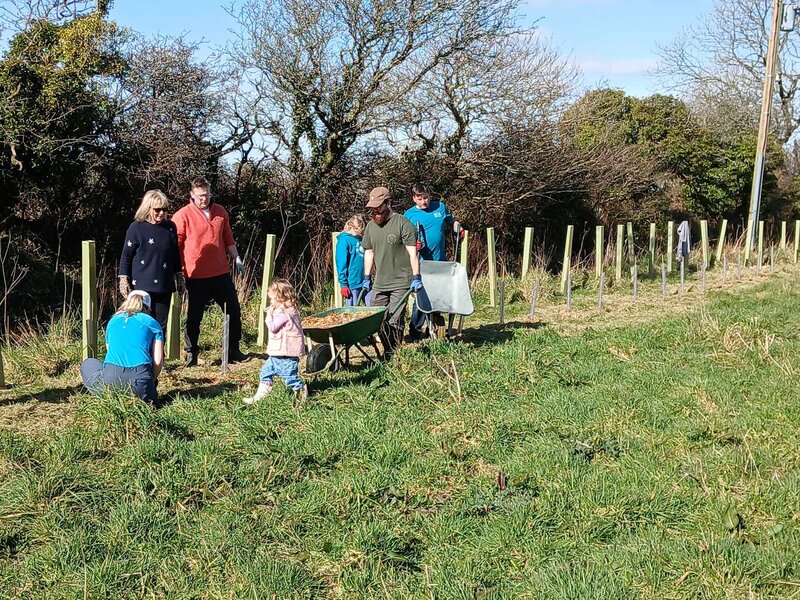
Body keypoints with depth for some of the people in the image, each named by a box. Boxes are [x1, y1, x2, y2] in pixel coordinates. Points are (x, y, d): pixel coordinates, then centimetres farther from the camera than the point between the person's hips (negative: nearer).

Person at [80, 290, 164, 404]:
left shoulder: (113, 321, 24)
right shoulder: (152, 323, 16)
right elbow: (158, 361, 6)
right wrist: (149, 383, 22)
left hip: (109, 381, 1)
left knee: (88, 364, 32)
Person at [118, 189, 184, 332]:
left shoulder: (170, 227, 7)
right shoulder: (136, 227, -5)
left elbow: (175, 254, 17)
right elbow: (126, 256, -2)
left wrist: (179, 277, 19)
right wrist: (124, 279, -5)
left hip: (165, 285, 4)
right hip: (142, 285, -4)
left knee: (162, 325, 8)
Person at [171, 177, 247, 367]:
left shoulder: (220, 212, 8)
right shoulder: (182, 216, -7)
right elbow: (176, 244, -6)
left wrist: (236, 259, 15)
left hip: (221, 273, 4)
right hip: (196, 276, -4)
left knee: (233, 311, 10)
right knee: (194, 317, 3)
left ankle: (233, 350, 24)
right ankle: (191, 354, 15)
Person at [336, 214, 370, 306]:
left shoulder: (360, 239, 10)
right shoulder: (344, 240, -10)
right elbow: (341, 264, -11)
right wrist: (343, 284, -14)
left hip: (365, 282, 7)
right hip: (353, 284, -7)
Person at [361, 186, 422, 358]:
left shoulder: (402, 224, -7)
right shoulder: (370, 226, 13)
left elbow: (412, 252, -10)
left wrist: (416, 277, -15)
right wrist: (367, 278, 17)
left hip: (400, 282, -6)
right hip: (379, 283, 6)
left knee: (395, 321, -8)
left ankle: (394, 355, 2)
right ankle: (387, 351, 18)